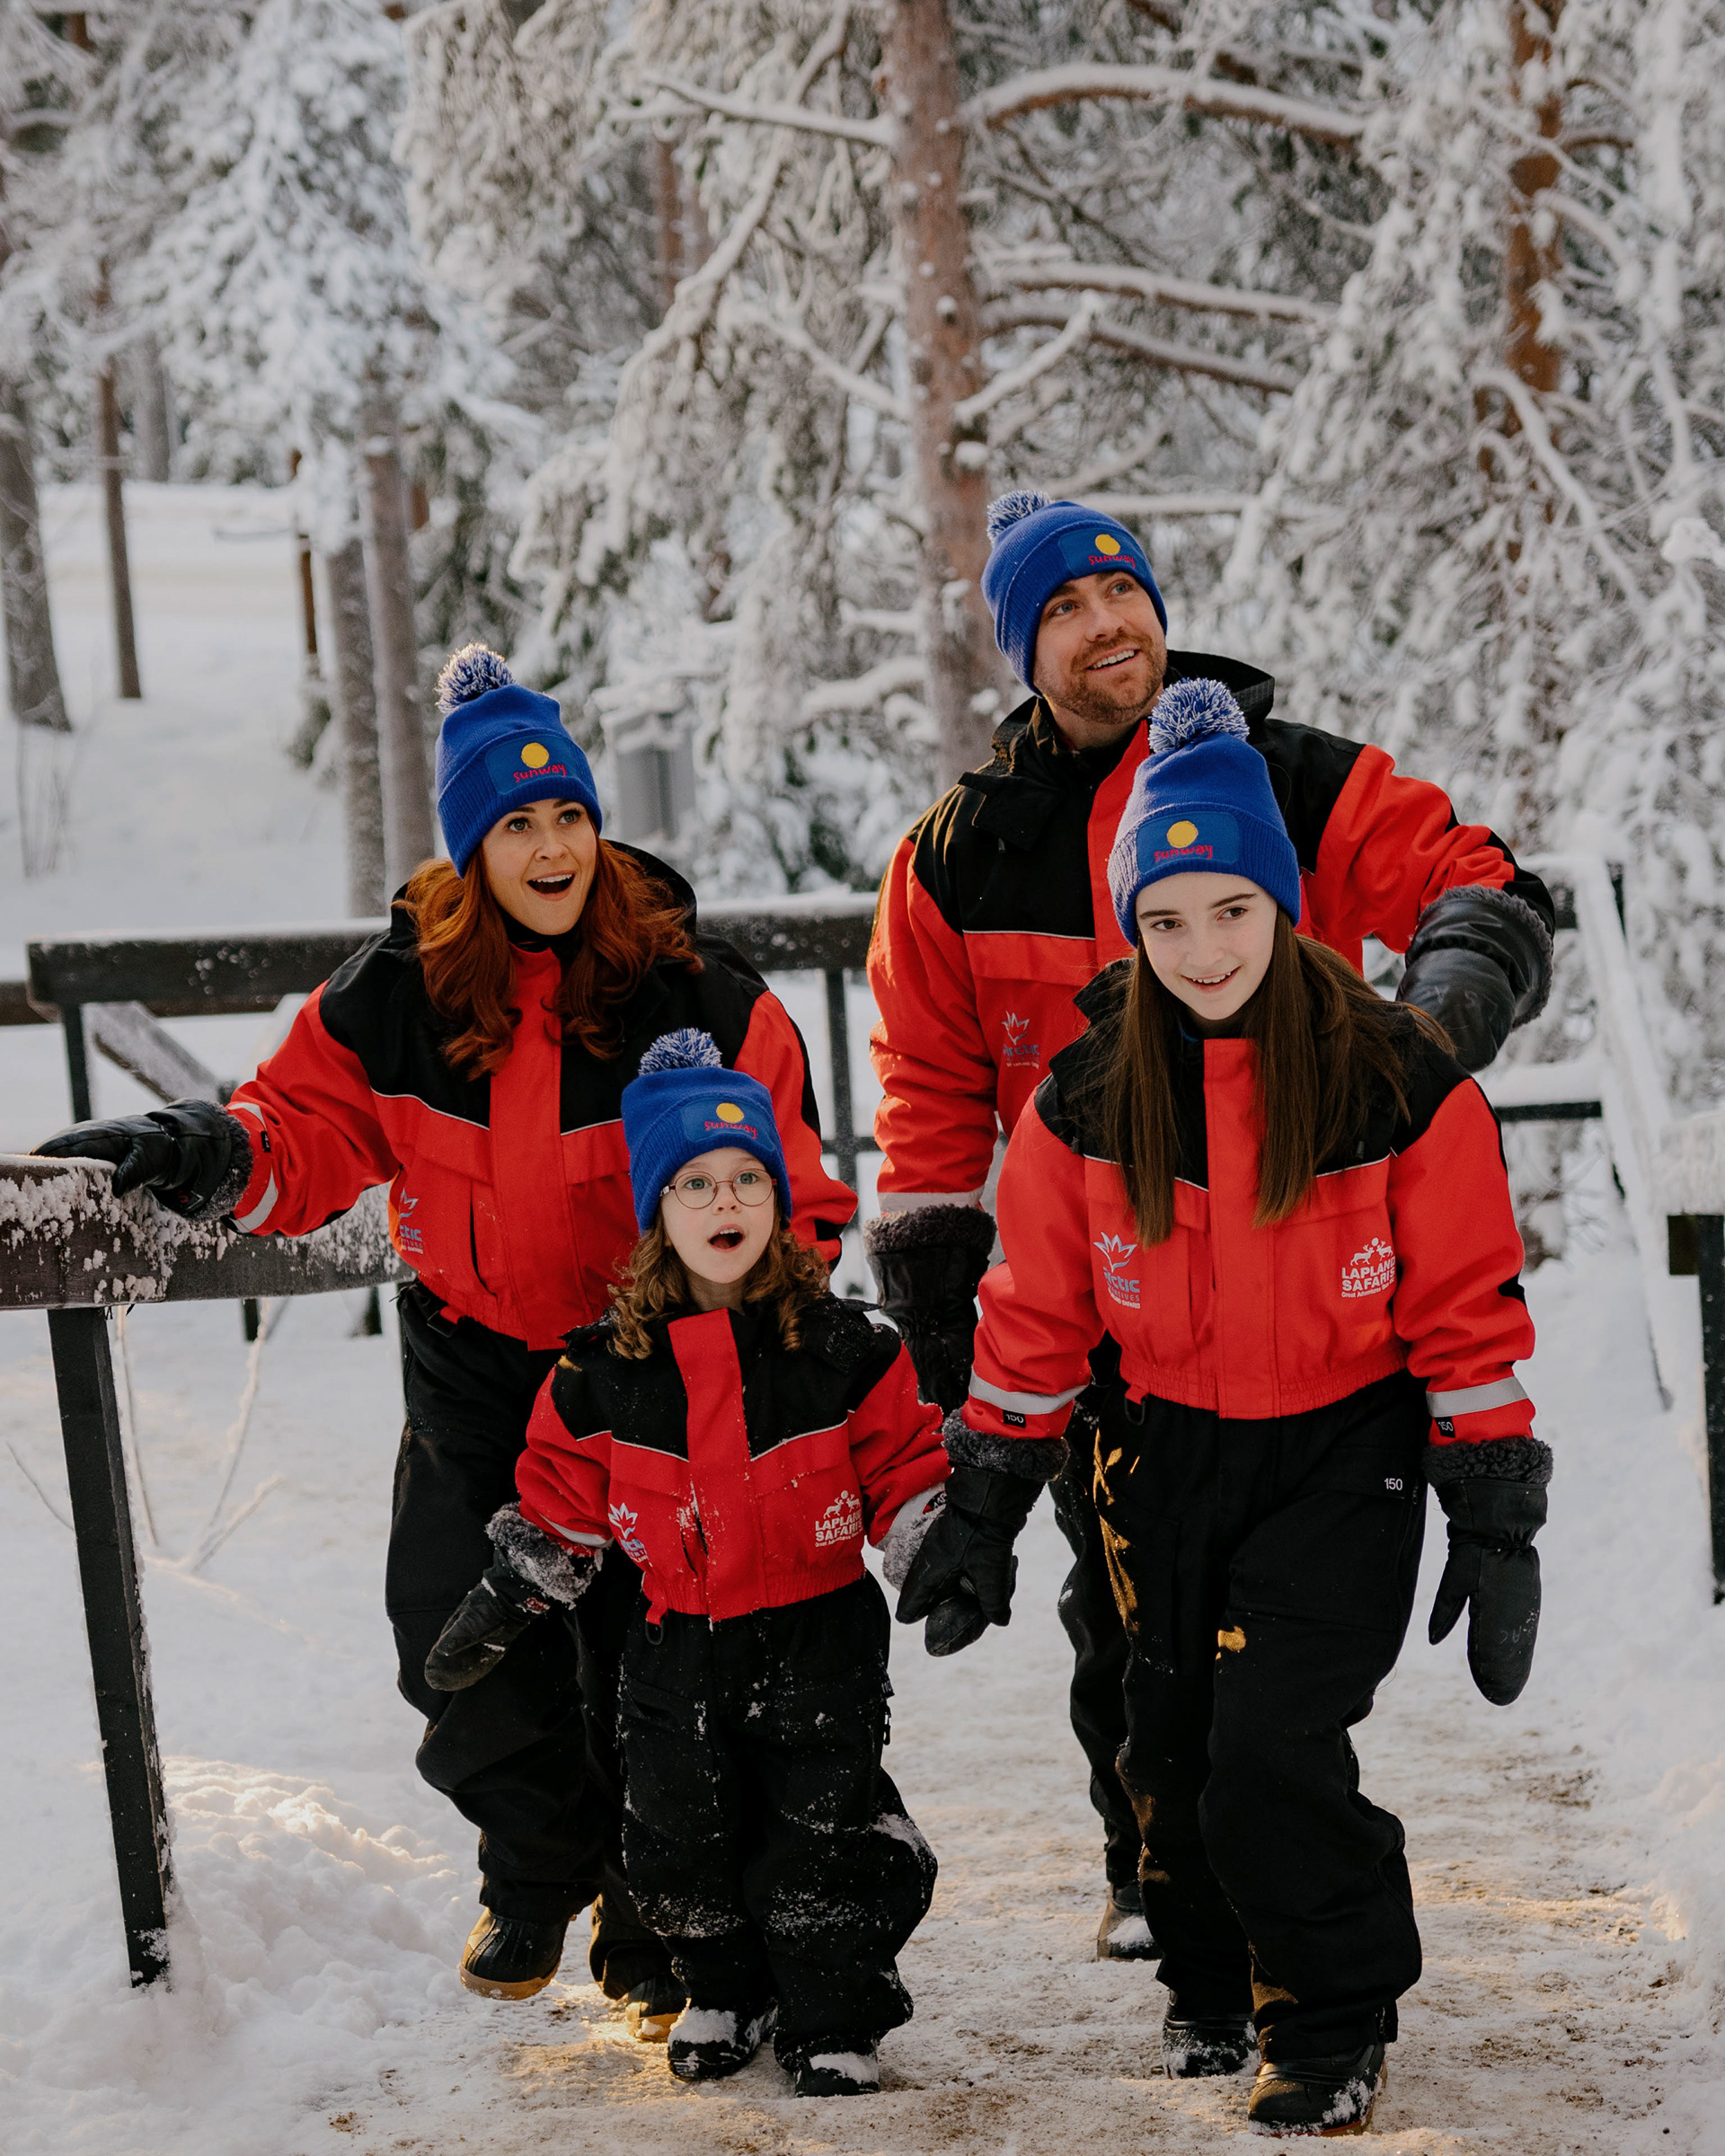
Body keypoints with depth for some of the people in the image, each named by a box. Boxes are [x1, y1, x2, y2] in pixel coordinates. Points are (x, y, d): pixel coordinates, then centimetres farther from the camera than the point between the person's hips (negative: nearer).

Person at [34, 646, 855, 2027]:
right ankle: (538, 1865, 30)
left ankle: (654, 1921, 24)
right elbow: (314, 1126, 0)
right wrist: (215, 1156, -19)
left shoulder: (695, 994, -11)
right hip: (474, 1362, 2)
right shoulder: (400, 994, -6)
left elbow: (785, 1187, -5)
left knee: (644, 1658, 3)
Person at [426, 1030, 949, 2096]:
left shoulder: (841, 1349, -7)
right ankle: (726, 1993, 32)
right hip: (680, 1649, 2)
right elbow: (561, 1503, 8)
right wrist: (500, 1607, 8)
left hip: (818, 1640, -2)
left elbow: (905, 1467, 1)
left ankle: (838, 2018, 15)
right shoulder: (608, 1371, -3)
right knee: (681, 1843, 8)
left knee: (821, 1835, -3)